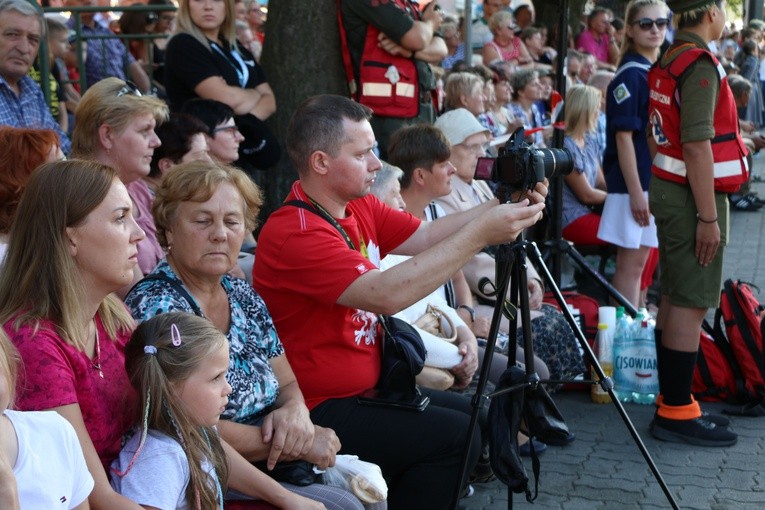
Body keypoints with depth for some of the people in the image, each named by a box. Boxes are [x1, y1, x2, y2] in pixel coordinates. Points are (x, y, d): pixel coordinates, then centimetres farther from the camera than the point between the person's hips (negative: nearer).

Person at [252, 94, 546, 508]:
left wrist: (500, 208, -14)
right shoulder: (295, 234, -25)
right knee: (458, 436, -17)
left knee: (471, 414, 17)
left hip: (366, 388, 10)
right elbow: (388, 294, -34)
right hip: (320, 412, -10)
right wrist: (479, 234, -33)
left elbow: (425, 235, 1)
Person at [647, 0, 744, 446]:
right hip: (694, 195, -10)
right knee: (692, 304, -6)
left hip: (669, 189, 10)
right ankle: (677, 413, -1)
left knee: (674, 297, 13)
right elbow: (697, 145, -22)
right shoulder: (700, 63, -17)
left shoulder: (668, 62, 12)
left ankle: (673, 400, 22)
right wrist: (708, 217, -22)